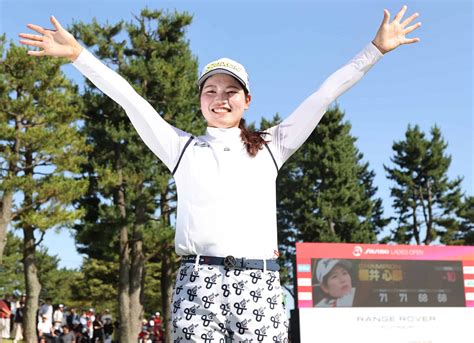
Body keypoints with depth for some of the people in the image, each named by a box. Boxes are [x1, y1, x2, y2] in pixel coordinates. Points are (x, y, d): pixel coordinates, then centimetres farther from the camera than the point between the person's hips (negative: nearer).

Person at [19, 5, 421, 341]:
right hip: (198, 281, 0)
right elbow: (129, 98, 11)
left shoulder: (271, 145, 16)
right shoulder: (182, 147, 16)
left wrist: (375, 48, 12)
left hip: (259, 283, 0)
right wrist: (77, 54, 8)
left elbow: (323, 96, 13)